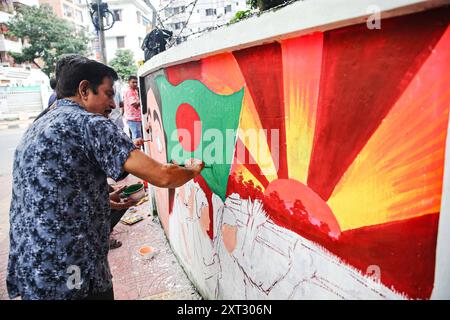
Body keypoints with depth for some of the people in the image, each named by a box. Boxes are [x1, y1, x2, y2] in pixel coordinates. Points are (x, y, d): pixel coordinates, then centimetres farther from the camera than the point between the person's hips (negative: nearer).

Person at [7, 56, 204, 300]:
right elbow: (161, 176, -20)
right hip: (70, 278, -8)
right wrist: (193, 170, 1)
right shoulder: (88, 122, -14)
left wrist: (105, 199, 24)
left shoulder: (36, 128, 13)